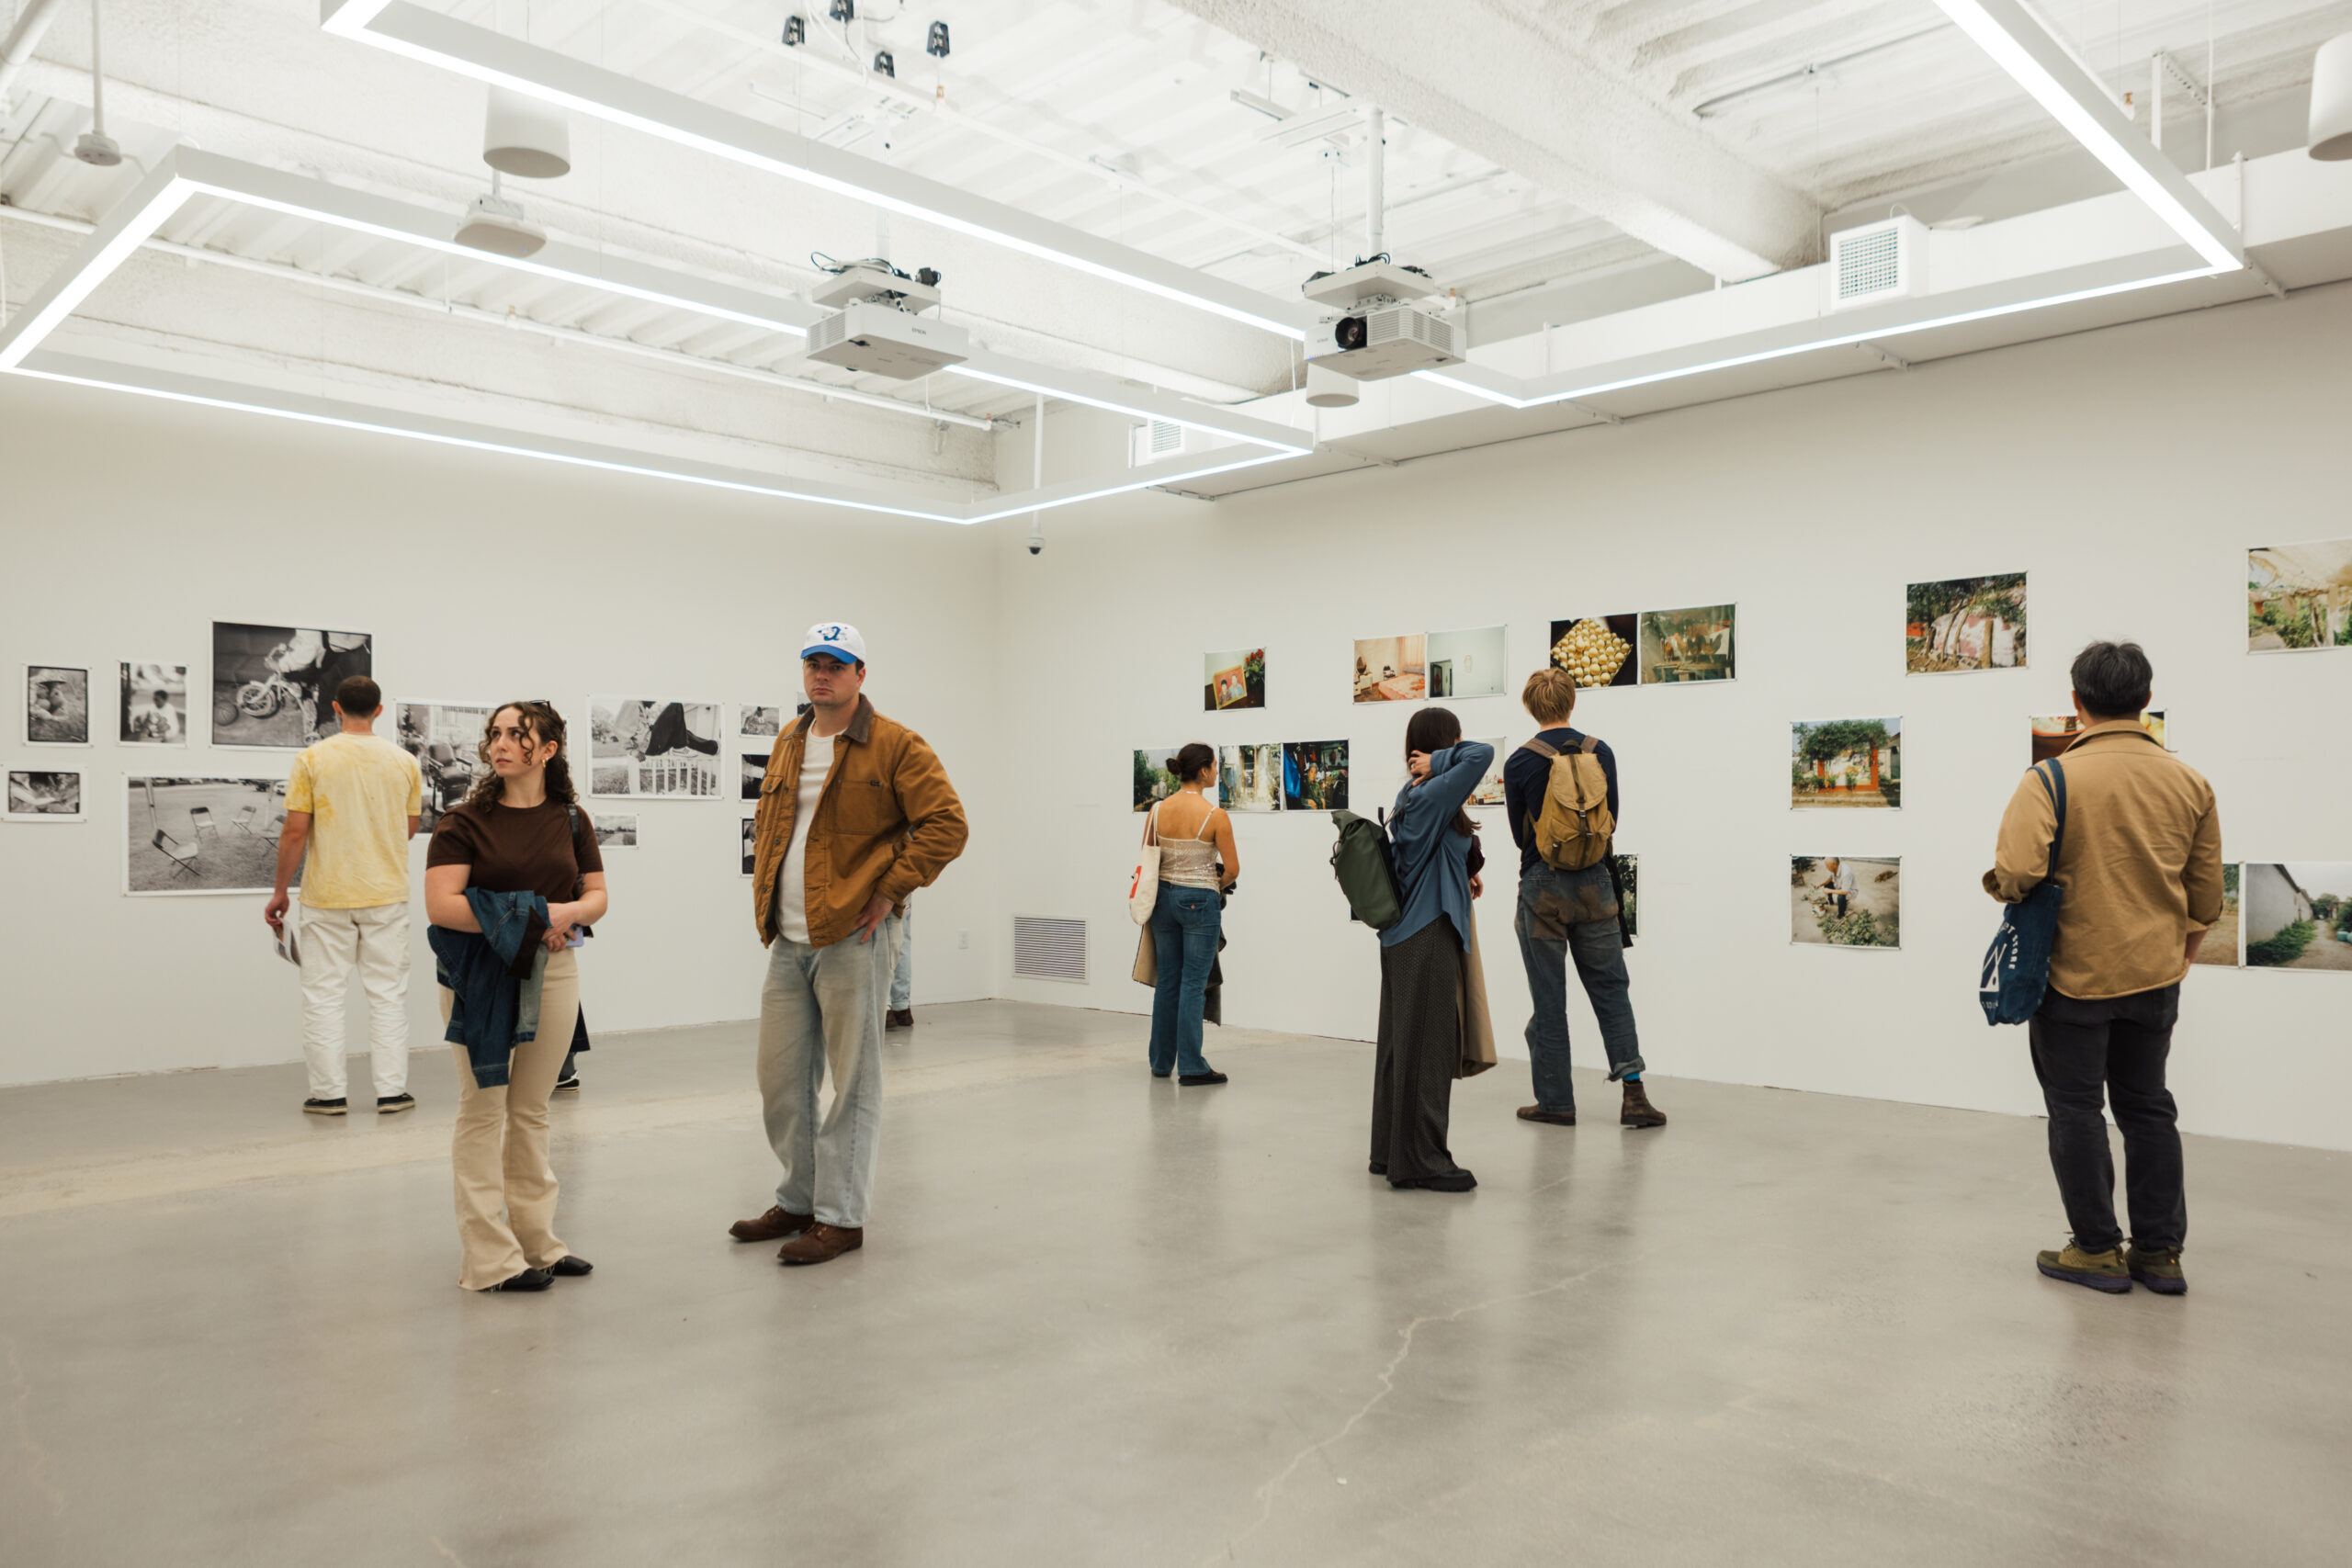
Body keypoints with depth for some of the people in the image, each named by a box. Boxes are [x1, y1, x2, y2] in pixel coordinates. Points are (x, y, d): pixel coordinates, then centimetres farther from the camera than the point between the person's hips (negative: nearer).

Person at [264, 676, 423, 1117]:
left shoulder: (312, 759, -6)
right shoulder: (403, 762, 0)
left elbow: (295, 833, -8)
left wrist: (280, 891, 2)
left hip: (327, 896, -1)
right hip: (387, 894, 2)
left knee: (324, 994, 8)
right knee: (388, 993, 8)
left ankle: (329, 1093, 11)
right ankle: (391, 1091, 9)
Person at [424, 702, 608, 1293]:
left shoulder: (570, 819, 7)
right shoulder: (465, 820, -4)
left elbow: (598, 896, 9)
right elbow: (441, 905, -13)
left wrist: (567, 914, -14)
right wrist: (531, 917, -18)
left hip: (553, 972, 3)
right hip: (479, 973, -3)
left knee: (531, 1110, 12)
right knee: (483, 1109, 1)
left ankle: (535, 1239, 23)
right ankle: (490, 1258, 7)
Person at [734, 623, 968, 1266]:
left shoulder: (894, 746, -7)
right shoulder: (786, 746, 15)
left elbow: (946, 825, -14)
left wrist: (890, 890, -15)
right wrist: (765, 891, 15)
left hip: (851, 939, -7)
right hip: (786, 944, 7)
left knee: (852, 1081, 1)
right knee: (780, 1079, 13)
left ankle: (841, 1217, 11)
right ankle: (799, 1200, 28)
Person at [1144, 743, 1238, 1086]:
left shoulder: (1157, 811, 0)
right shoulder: (1215, 816, -13)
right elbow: (1232, 869, -10)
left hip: (1164, 897, 5)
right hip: (1200, 902, -5)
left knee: (1167, 981, 13)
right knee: (1193, 984, -1)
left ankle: (1161, 1061, 21)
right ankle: (1191, 1067, 2)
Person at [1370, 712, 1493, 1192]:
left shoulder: (1411, 797, 11)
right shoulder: (1432, 796, -15)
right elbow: (1484, 753, -23)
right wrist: (1437, 763, -10)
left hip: (1403, 938, 9)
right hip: (1428, 938, -9)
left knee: (1401, 1045, 13)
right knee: (1428, 1048, -3)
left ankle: (1391, 1152, 22)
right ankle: (1422, 1161, 3)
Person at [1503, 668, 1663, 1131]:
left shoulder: (1519, 763, -9)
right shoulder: (1601, 752, -1)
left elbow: (1519, 833, 0)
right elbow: (1612, 819, 10)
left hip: (1543, 887, -2)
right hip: (1595, 884, 3)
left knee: (1548, 1000, 5)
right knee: (1611, 988, 11)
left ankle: (1556, 1101, 11)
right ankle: (1633, 1090, 3)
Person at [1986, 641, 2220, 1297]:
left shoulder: (2051, 779, -17)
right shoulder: (2188, 782, 0)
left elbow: (2016, 874, -28)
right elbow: (2207, 888, 9)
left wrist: (1999, 885, -5)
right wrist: (2187, 943, 26)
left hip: (2074, 975, -5)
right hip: (2155, 973, 5)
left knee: (2076, 1109, 7)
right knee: (2147, 1106, 16)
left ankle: (2096, 1250, 15)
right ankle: (2160, 1250, 22)